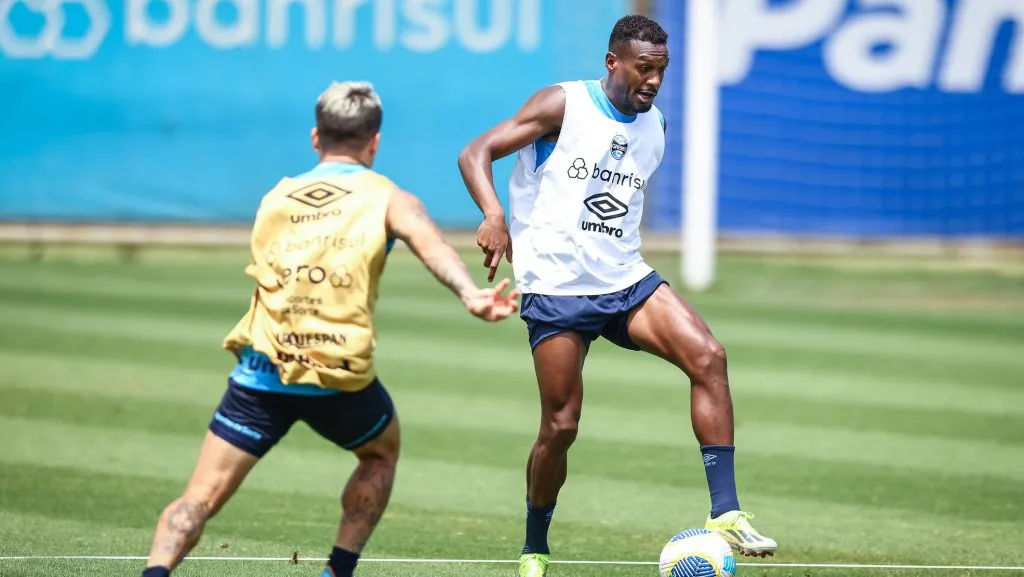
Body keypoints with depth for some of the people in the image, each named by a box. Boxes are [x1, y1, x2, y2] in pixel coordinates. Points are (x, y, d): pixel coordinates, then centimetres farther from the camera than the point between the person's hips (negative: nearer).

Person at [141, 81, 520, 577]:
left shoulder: (274, 200, 20)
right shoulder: (387, 199, 7)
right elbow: (430, 245, -13)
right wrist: (472, 296, -31)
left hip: (260, 371, 2)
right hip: (339, 377, -1)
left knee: (200, 498, -1)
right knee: (382, 452, 30)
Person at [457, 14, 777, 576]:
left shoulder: (655, 126, 10)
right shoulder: (563, 105, -7)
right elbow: (475, 154, -12)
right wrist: (493, 214, -29)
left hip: (627, 281, 5)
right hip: (555, 290, -5)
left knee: (708, 356, -19)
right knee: (561, 425, -6)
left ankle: (725, 512, -21)